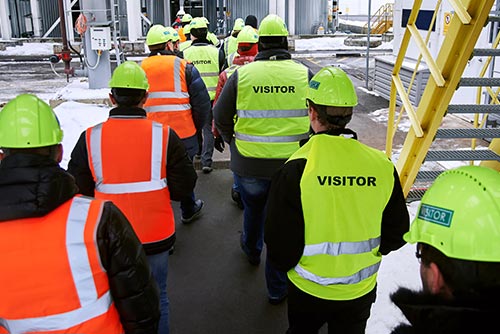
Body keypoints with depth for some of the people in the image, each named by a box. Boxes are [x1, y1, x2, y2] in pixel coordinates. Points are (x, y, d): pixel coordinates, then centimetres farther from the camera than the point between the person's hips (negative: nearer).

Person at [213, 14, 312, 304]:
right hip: (292, 165, -1)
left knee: (252, 208, 28)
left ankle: (252, 250, 56)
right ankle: (277, 287, 22)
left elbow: (221, 117, 2)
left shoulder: (242, 75, -5)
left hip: (248, 163, 1)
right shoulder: (304, 74, -4)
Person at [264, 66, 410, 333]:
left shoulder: (296, 169, -24)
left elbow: (279, 244, -19)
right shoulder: (383, 166, -15)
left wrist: (284, 262, 3)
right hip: (362, 291, 2)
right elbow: (397, 234, -3)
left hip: (308, 290, -2)